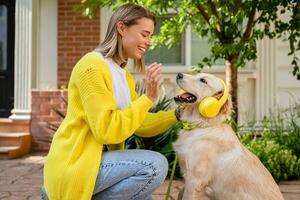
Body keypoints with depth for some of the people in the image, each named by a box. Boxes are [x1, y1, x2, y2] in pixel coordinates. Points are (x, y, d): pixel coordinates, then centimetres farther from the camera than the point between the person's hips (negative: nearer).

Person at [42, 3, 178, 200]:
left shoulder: (125, 75, 13)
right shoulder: (92, 66, -16)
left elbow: (140, 124, 8)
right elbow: (107, 130, -23)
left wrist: (177, 114, -3)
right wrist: (148, 98, -23)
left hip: (96, 160, 10)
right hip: (73, 164, -10)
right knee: (155, 165, -21)